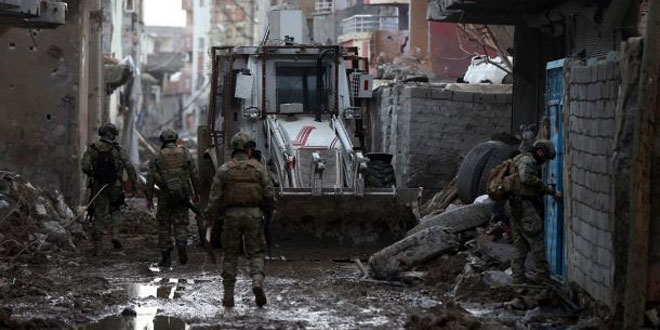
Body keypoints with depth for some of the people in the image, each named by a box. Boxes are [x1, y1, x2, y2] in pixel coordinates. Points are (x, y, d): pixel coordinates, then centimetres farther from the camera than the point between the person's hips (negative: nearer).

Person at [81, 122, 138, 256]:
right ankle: (114, 235, 3)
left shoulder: (92, 149, -3)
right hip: (115, 187, -1)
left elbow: (84, 166, -13)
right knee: (114, 210, 23)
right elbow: (129, 167, -10)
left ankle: (97, 245, 2)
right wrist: (134, 183, -2)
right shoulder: (118, 150, -6)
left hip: (98, 186, 1)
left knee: (99, 215, 7)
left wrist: (91, 174, 8)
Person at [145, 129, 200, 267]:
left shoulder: (157, 157, -2)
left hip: (165, 195, -1)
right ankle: (181, 244, -19)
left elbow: (150, 179, -4)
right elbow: (194, 175, 3)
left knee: (164, 226, 9)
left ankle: (165, 257, 9)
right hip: (182, 196, 1)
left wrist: (149, 199, 2)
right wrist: (196, 193, 14)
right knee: (180, 224, 9)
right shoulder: (185, 154, 2)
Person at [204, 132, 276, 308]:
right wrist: (271, 209, 19)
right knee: (256, 253, 7)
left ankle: (228, 295, 10)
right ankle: (257, 282, -20)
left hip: (232, 215, 0)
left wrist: (210, 215, 9)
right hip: (253, 214, 0)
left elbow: (215, 196, -4)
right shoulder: (258, 167, 1)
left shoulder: (224, 169, -1)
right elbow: (269, 193, 1)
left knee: (230, 255, 10)